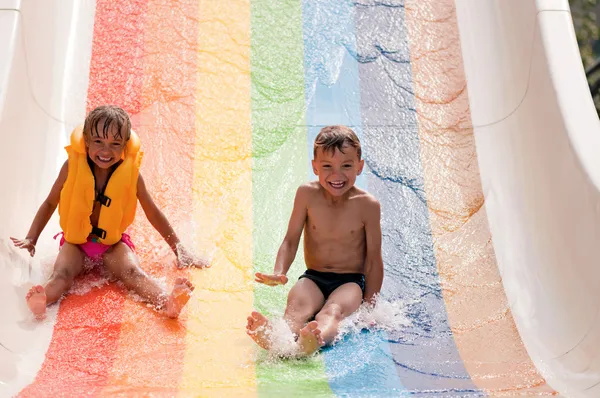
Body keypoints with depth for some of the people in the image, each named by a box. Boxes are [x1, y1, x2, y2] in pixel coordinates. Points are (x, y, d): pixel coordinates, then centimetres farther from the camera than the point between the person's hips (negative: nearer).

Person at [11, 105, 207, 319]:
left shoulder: (130, 173, -9)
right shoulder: (73, 166, -9)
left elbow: (153, 213, 1)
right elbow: (50, 203, 7)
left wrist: (179, 250, 3)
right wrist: (31, 239, 5)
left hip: (114, 243, -1)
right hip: (76, 241, 1)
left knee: (133, 272, -29)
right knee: (62, 274, -27)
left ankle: (167, 302, -53)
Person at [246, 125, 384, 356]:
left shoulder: (367, 205, -8)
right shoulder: (307, 195, -3)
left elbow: (373, 259, -3)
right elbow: (291, 240, 2)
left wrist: (370, 304, -6)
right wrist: (279, 272, -17)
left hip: (351, 282, -2)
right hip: (313, 278, 2)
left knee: (333, 310, -34)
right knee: (297, 304, -31)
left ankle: (315, 341, -66)